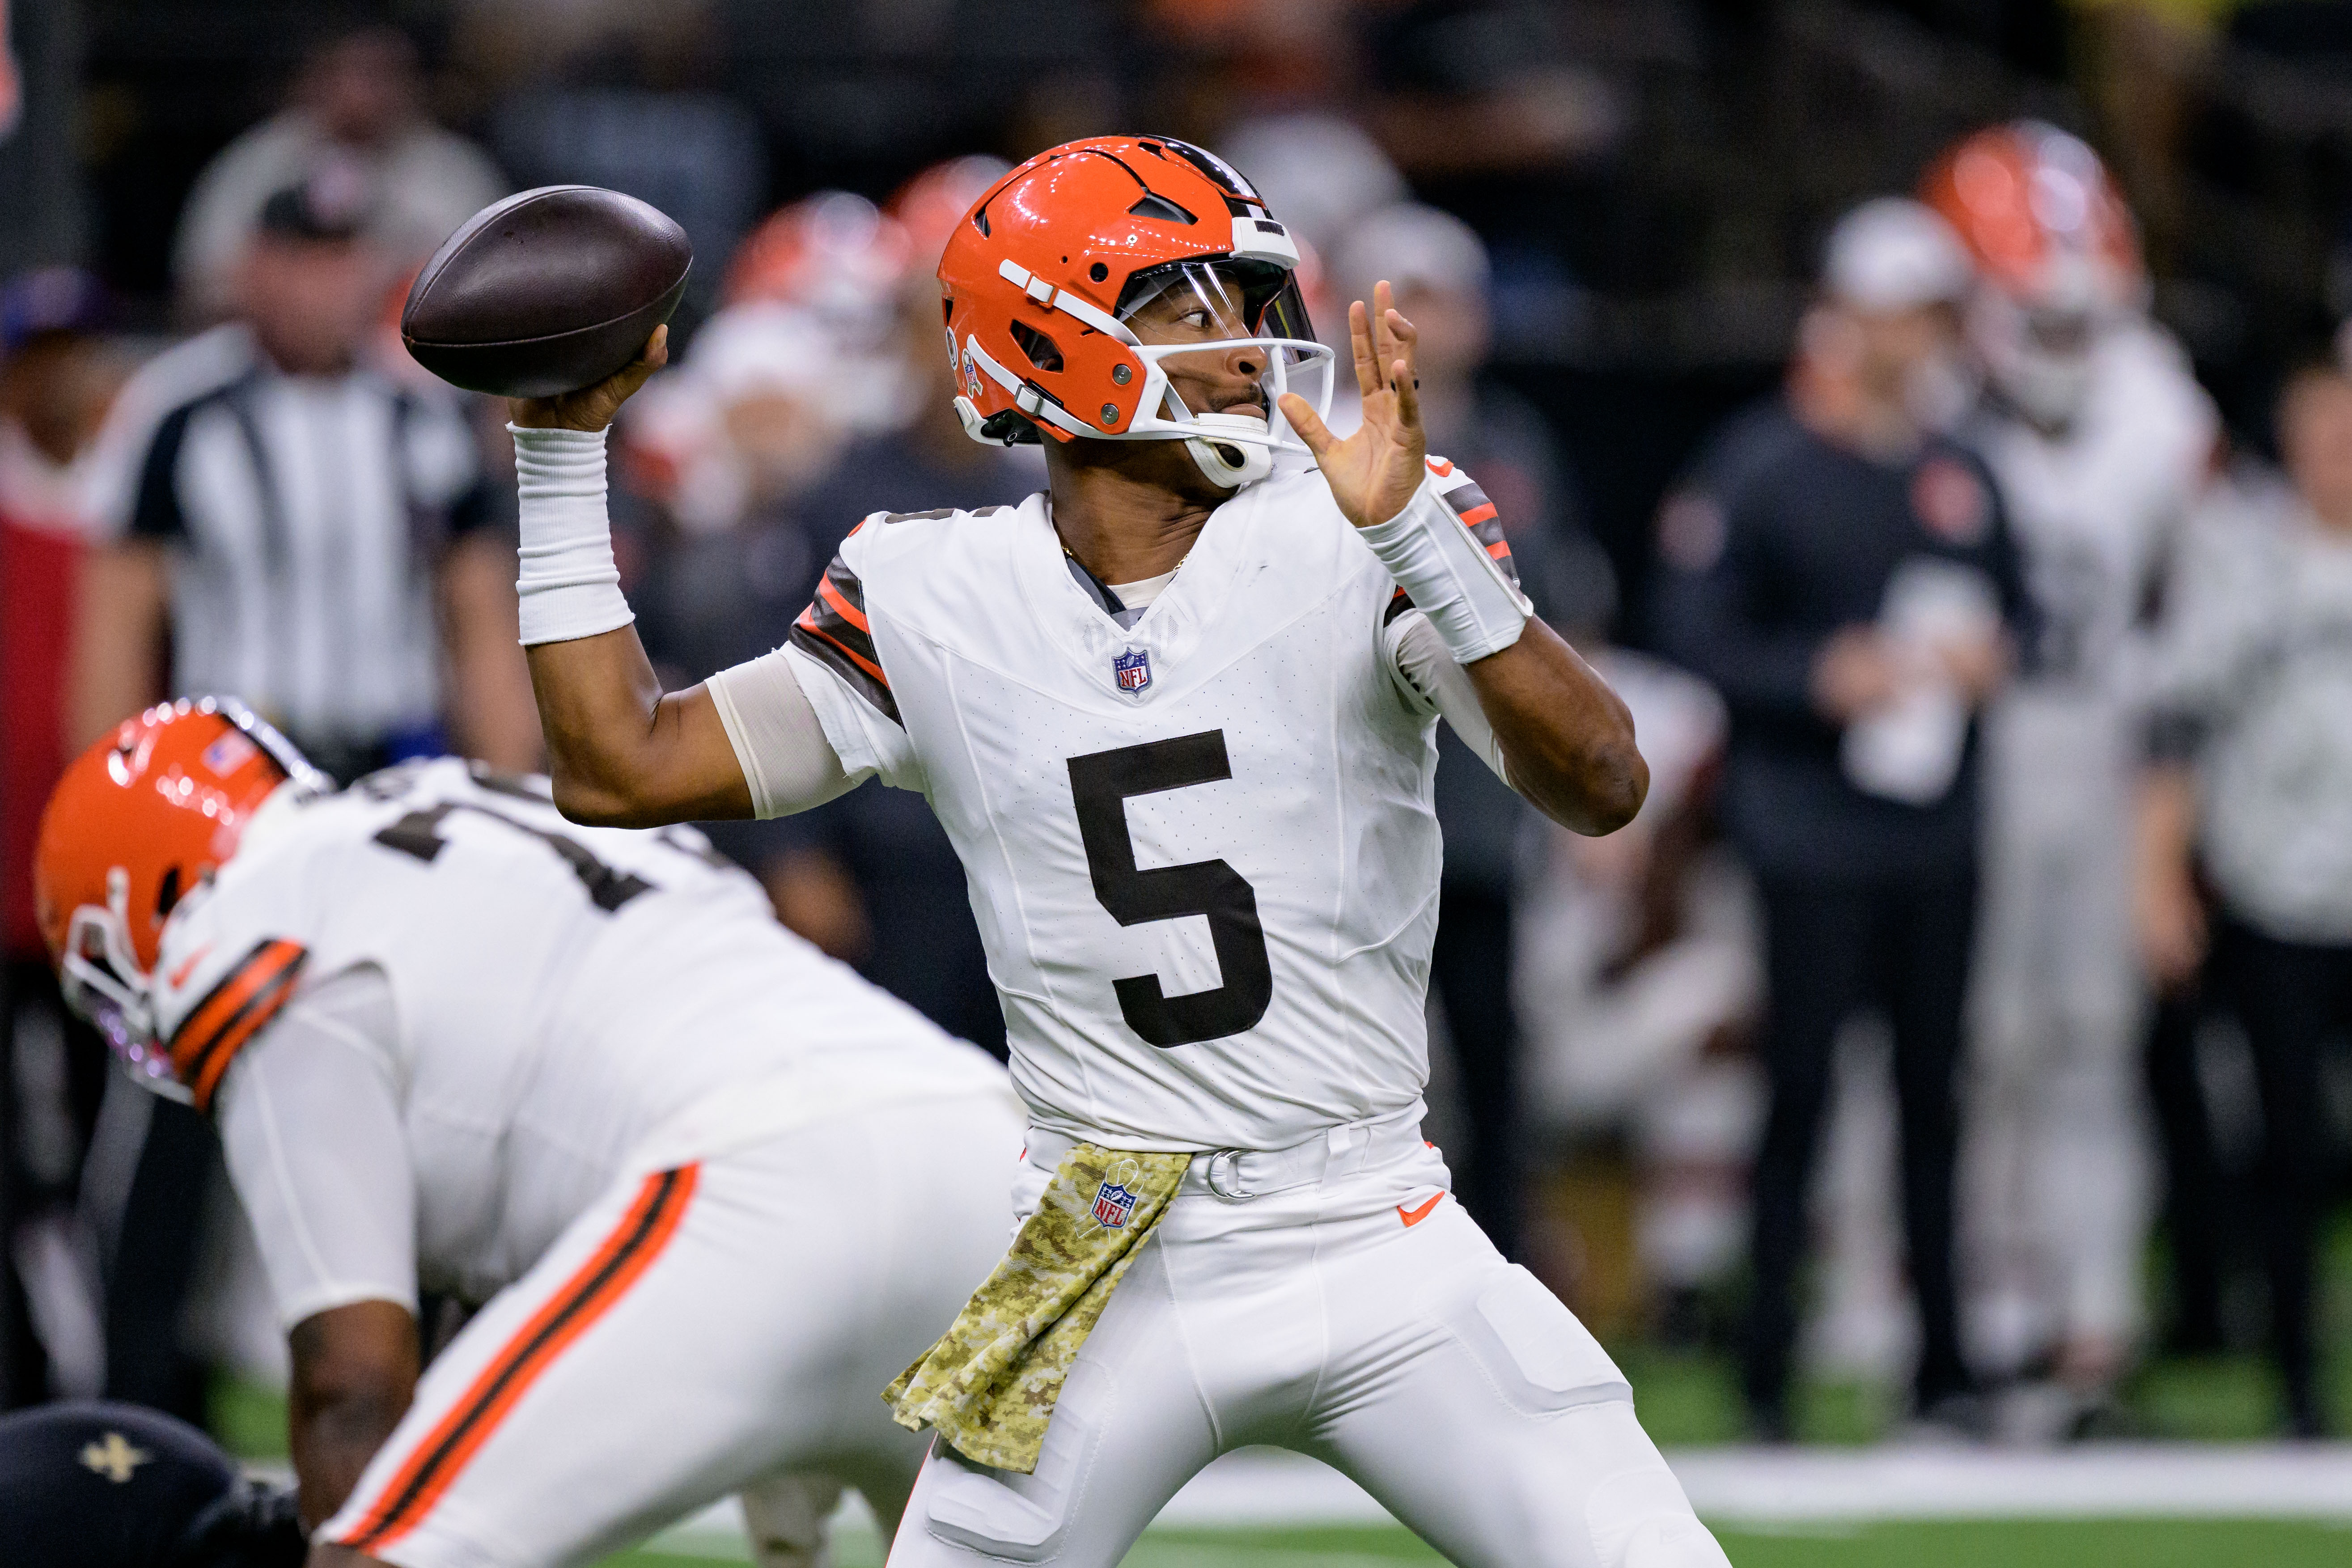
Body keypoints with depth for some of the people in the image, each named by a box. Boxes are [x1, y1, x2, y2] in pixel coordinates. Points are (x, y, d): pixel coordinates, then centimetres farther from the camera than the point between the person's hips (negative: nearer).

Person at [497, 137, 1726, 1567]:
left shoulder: (1349, 549, -5)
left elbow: (1602, 788, -17)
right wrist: (566, 451, 3)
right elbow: (622, 769, 5)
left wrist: (1419, 536, -29)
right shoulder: (937, 604, 1)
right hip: (1104, 1277, 1)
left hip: (1377, 1239, -1)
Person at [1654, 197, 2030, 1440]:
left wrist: (1986, 655, 2)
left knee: (1934, 1091, 6)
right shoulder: (1761, 466, -3)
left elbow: (2010, 603, 24)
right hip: (1813, 835, -5)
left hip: (1938, 835, 5)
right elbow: (1696, 631, -7)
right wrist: (1823, 677, -18)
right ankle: (1768, 1363, 0)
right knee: (1802, 1083, -6)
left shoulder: (1960, 478, 13)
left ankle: (1941, 1361, 11)